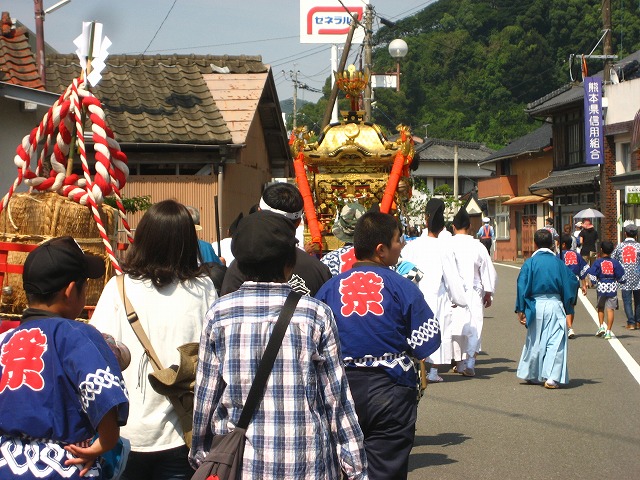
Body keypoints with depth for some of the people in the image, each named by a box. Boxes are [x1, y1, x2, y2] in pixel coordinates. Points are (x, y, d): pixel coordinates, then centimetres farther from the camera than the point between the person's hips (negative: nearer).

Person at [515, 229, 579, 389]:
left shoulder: (530, 263, -2)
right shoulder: (558, 262, 1)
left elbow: (522, 286, -7)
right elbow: (571, 283, 4)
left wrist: (520, 310, -3)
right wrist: (568, 307, 17)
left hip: (535, 306, 1)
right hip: (555, 305, -1)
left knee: (535, 341, 15)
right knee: (555, 342, 0)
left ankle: (531, 375, 27)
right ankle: (552, 378, -11)